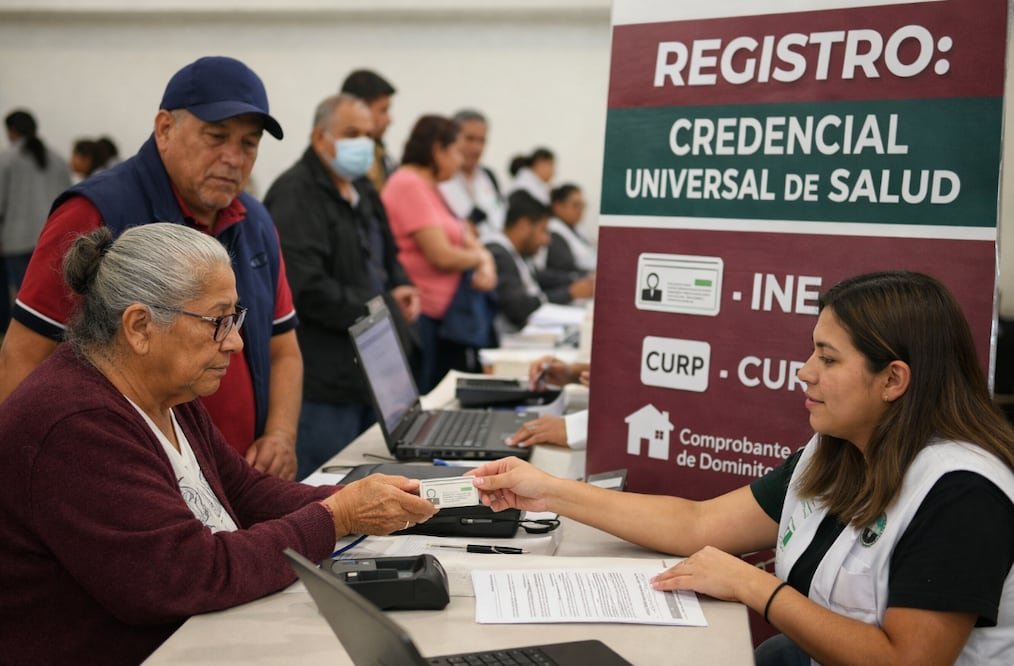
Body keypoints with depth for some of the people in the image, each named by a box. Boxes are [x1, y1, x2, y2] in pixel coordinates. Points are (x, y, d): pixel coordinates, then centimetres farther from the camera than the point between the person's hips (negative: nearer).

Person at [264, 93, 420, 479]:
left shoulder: (362, 192, 17)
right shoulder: (295, 195, -14)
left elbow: (388, 258, 28)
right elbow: (306, 287, -24)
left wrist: (402, 290, 5)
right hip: (325, 379, -9)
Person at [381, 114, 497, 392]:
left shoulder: (429, 187, 17)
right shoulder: (409, 184, -13)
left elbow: (465, 239, 16)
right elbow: (441, 255, -19)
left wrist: (486, 267, -6)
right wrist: (479, 257, 1)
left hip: (439, 318, 10)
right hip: (418, 316, -10)